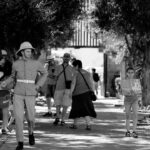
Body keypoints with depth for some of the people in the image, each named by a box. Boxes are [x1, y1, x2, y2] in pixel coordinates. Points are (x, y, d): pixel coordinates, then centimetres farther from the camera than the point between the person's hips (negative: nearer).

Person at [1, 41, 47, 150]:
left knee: (30, 118, 3)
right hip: (18, 93, 0)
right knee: (18, 118, -9)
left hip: (30, 94, 0)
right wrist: (6, 83, 0)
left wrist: (38, 85, 1)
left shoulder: (36, 63, -3)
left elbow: (44, 73, 14)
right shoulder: (16, 64, 1)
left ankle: (31, 133, 37)